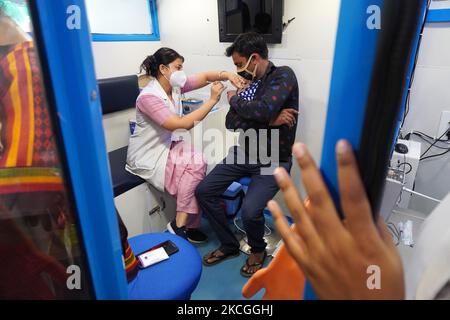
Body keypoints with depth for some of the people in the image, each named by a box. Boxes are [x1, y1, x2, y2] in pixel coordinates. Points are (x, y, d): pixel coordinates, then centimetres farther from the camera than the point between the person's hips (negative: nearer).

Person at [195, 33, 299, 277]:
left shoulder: (283, 75, -11)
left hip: (273, 160, -6)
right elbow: (231, 123, -3)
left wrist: (234, 100, -9)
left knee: (249, 210, -25)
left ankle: (258, 249, 13)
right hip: (243, 153, 7)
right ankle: (229, 244, 16)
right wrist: (270, 121, -17)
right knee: (203, 191, -5)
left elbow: (262, 110, -29)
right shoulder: (248, 81, 7)